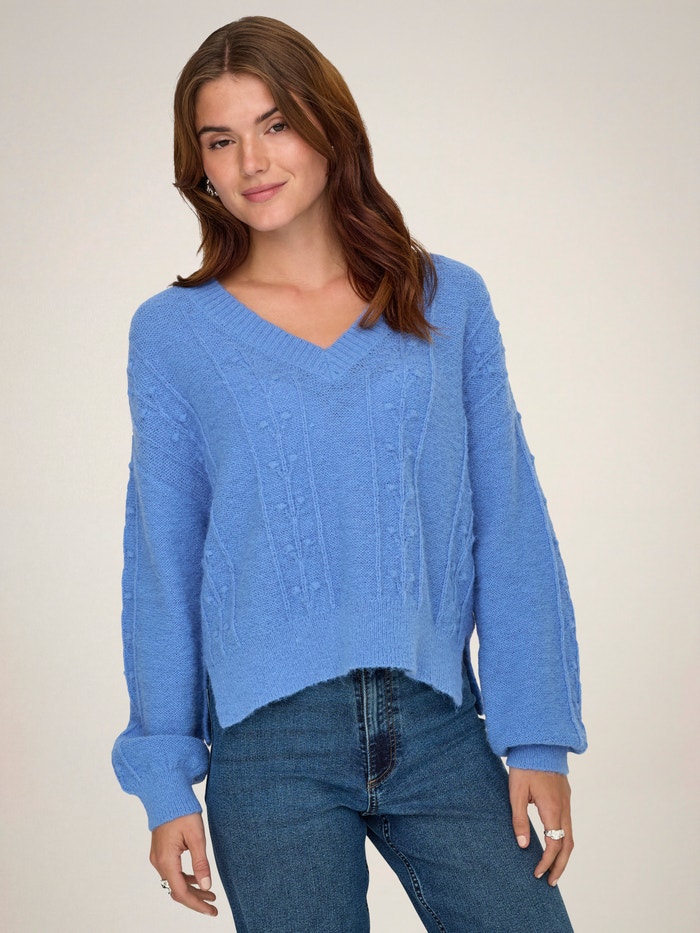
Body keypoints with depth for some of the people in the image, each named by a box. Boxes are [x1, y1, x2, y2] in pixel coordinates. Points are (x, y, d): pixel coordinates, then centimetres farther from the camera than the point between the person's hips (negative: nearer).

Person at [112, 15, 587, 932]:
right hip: (268, 742, 0)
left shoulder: (450, 303, 6)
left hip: (438, 727, 1)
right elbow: (161, 562, 5)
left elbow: (511, 532, 4)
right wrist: (165, 778, 2)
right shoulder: (174, 332, 5)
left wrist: (537, 738, -2)